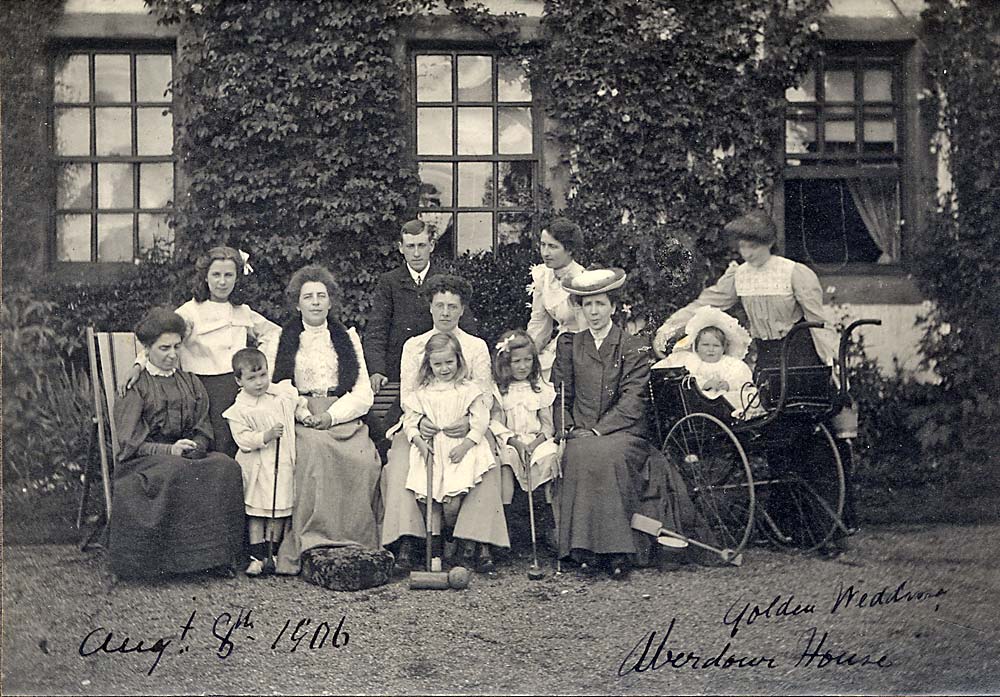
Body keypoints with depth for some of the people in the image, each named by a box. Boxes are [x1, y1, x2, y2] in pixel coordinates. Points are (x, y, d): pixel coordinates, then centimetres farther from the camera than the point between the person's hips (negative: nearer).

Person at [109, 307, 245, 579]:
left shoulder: (191, 383, 17)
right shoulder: (134, 386, 3)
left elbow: (203, 430, 12)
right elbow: (131, 442, -5)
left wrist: (194, 447, -11)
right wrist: (169, 450, -20)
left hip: (189, 454, 4)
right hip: (145, 459, -4)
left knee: (226, 467, -27)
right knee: (176, 472, -38)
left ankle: (220, 553, -24)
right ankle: (172, 557, -29)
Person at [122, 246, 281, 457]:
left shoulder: (243, 312, 13)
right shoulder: (191, 311, -2)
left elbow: (272, 332, 29)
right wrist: (139, 365, -32)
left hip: (241, 390, 4)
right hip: (205, 390, -4)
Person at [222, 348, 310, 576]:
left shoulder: (284, 393, 2)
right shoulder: (239, 410, -10)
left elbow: (298, 404, 22)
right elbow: (242, 439, -14)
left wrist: (305, 416, 5)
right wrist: (265, 436, -25)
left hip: (284, 462, 3)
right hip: (257, 467, -3)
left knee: (280, 509, 6)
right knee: (256, 512, 2)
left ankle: (270, 552, 18)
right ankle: (257, 555, 11)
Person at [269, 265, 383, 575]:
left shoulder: (348, 337, 19)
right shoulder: (281, 338, 16)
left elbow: (364, 394, 10)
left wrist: (330, 415, -8)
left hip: (345, 418, 1)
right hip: (300, 420, -1)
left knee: (364, 458, -30)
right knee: (314, 450, -35)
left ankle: (359, 543, -22)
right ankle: (312, 541, -32)